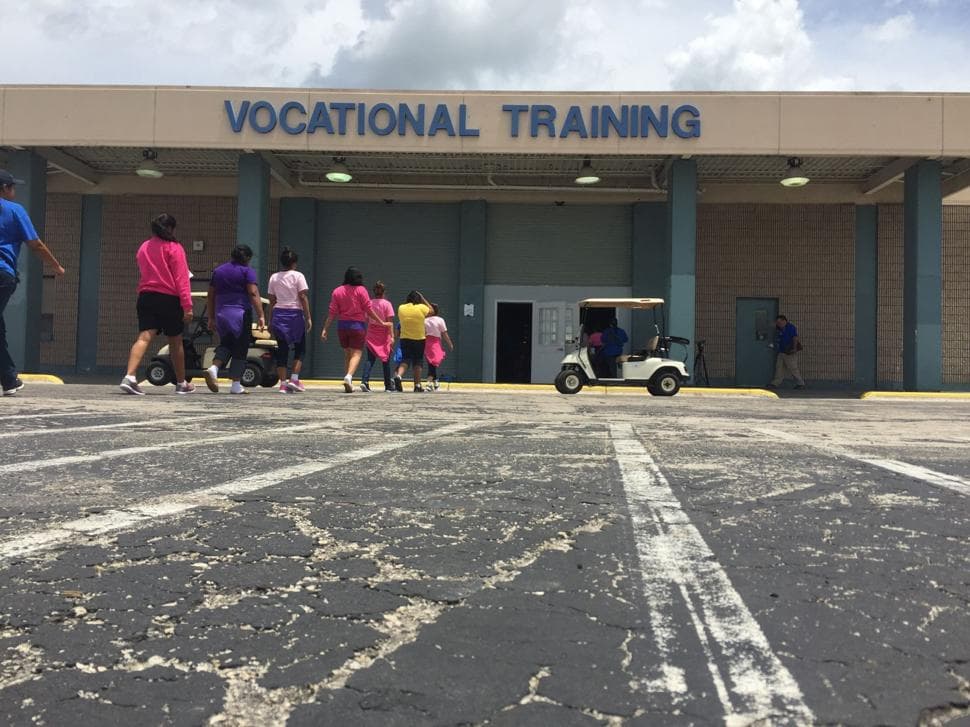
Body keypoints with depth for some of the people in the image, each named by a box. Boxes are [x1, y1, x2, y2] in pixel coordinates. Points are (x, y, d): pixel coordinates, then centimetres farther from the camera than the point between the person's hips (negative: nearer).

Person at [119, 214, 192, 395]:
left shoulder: (143, 248, 12)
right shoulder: (174, 248, -6)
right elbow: (181, 279, -12)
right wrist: (187, 306, -14)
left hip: (146, 297, 4)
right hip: (169, 299, -4)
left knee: (144, 338, -5)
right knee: (175, 342, 9)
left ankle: (130, 377, -26)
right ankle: (181, 384, 21)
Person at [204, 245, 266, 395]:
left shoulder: (218, 271, 16)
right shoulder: (247, 271, -1)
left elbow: (210, 296, 16)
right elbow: (253, 294, -12)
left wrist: (211, 318, 21)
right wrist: (261, 316, -13)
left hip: (221, 314, 5)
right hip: (240, 314, -5)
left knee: (225, 344, 18)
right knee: (240, 349, 2)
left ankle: (214, 368, -7)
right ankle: (236, 385, 2)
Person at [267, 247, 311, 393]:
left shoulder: (273, 277, 10)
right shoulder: (298, 276, -2)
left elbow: (271, 301, 10)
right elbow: (303, 297, -8)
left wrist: (270, 320, 14)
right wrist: (308, 317, -6)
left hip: (278, 314, 4)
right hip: (295, 314, -4)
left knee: (282, 350, 6)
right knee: (300, 348, 10)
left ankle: (283, 383, 3)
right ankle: (294, 379, -1)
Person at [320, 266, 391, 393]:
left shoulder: (337, 291, 4)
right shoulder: (361, 290, -4)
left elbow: (332, 312, 1)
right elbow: (369, 310, -5)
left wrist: (325, 329, 4)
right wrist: (382, 323, 3)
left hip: (342, 326, 4)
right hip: (358, 326, -4)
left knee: (347, 354, 16)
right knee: (356, 354, -4)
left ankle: (349, 384, 16)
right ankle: (349, 376, -29)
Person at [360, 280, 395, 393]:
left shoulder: (369, 303, 2)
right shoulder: (387, 304, -7)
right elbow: (389, 322, -12)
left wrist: (365, 334, 21)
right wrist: (392, 336, -13)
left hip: (371, 335, 2)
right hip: (384, 336, -2)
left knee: (370, 359, 3)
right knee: (386, 360, 8)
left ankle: (364, 380, -19)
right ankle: (388, 385, 15)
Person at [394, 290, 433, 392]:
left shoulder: (401, 308, -2)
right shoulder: (422, 308, -10)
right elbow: (431, 311, 10)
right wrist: (423, 299, 13)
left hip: (405, 339, 2)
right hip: (419, 339, -2)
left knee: (405, 360, 7)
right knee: (417, 363, 9)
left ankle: (398, 375, -21)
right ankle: (417, 385, 11)